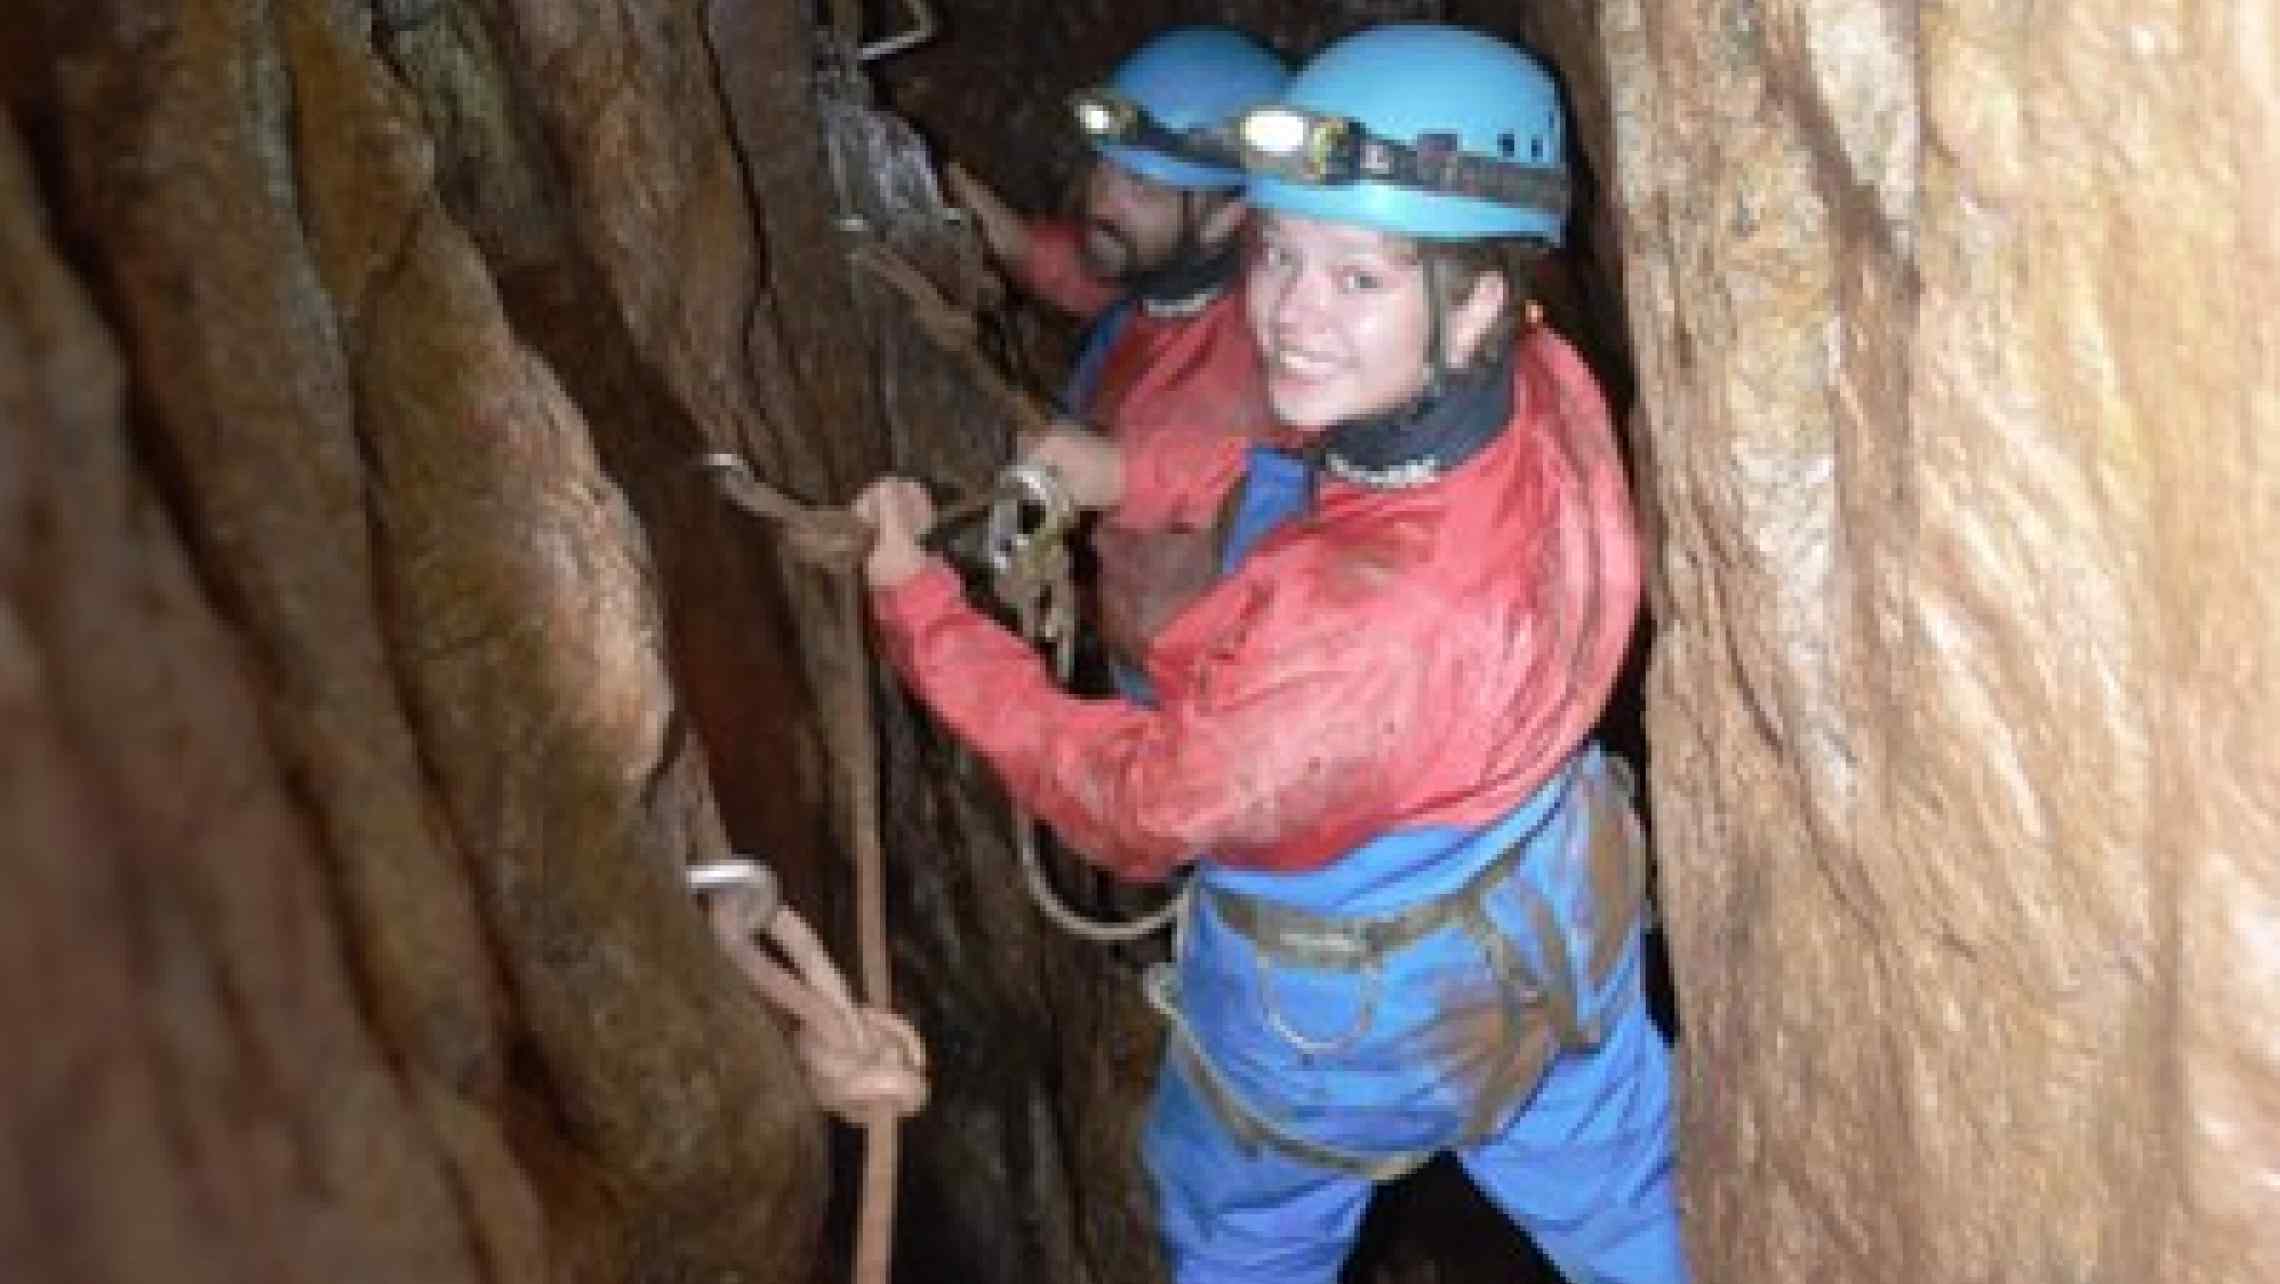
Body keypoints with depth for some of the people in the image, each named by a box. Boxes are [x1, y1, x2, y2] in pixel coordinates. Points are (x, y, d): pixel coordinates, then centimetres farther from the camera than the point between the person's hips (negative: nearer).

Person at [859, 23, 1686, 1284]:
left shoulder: (1370, 615, -44)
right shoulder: (1547, 386, -23)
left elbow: (1140, 808, -26)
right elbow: (1334, 460, 4)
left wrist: (916, 605, -18)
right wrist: (1139, 470, 0)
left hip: (1356, 1003, -6)